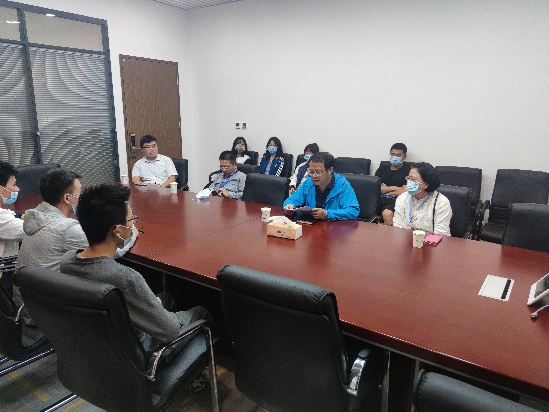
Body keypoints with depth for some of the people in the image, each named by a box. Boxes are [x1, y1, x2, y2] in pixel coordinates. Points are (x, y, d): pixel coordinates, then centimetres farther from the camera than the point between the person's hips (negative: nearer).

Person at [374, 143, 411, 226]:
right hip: (378, 199, 4)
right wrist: (394, 188, -1)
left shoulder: (408, 170, 6)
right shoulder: (383, 168, 19)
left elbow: (404, 192, -6)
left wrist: (385, 189, 4)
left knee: (387, 214, -36)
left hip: (394, 201, -3)